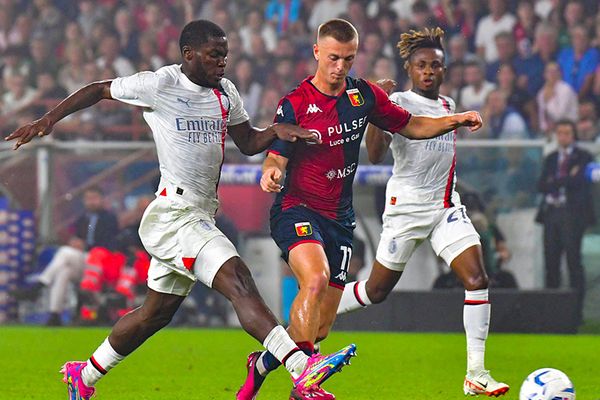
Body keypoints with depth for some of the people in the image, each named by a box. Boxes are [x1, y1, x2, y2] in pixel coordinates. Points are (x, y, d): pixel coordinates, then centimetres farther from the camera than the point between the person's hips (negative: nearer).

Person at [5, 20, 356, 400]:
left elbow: (248, 142, 22)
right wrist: (48, 120, 4)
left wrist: (277, 131, 1)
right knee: (238, 280, -24)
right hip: (173, 212, -9)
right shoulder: (159, 85, -6)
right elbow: (99, 90, 7)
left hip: (201, 218, 9)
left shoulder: (225, 92, 13)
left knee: (156, 313, 18)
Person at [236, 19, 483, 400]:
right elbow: (276, 157, -11)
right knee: (315, 279, -34)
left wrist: (455, 121, 0)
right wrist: (270, 173, -35)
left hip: (339, 218, 5)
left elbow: (411, 126, 16)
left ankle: (263, 362, 28)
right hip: (297, 210, -5)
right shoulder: (294, 104, -8)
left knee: (320, 328, 2)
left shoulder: (365, 95, 5)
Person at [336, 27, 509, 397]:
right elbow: (376, 155, -20)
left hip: (446, 207, 6)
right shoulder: (399, 102, -8)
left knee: (477, 278, -13)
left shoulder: (448, 105, 13)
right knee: (377, 290, 3)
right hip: (407, 206, -5)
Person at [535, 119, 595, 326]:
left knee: (574, 261, -7)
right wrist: (566, 180, -7)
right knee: (551, 261, 2)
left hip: (572, 214, -5)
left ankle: (576, 310, -6)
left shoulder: (583, 157, 3)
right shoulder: (550, 159, 19)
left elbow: (578, 181, -12)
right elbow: (541, 185, 7)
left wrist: (554, 181, -5)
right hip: (551, 212, 5)